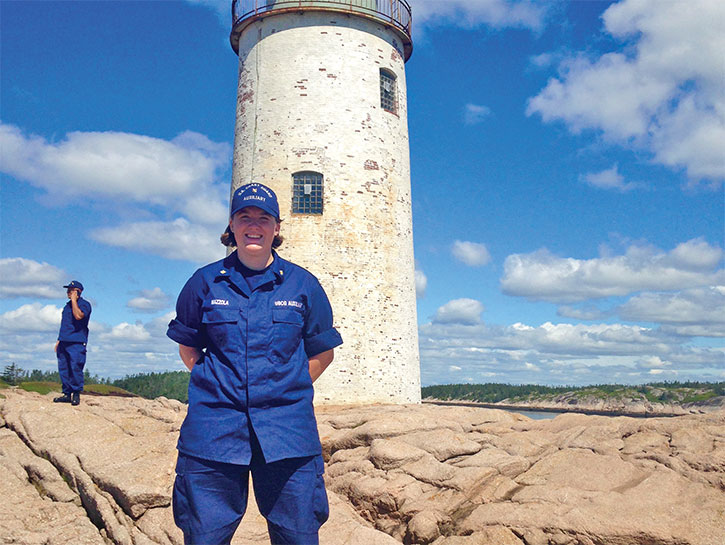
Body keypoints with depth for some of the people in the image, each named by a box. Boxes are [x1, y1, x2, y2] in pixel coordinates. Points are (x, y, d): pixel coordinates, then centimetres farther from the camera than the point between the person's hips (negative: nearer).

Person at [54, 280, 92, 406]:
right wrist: (59, 340, 21)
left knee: (75, 368, -11)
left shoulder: (84, 304, -4)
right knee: (63, 369, 7)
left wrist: (74, 300, -14)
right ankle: (67, 394, 13)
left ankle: (76, 394, -2)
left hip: (77, 342, -8)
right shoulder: (68, 305, 22)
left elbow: (78, 315, -24)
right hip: (64, 342, 8)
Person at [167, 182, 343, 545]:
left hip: (287, 432, 0)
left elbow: (322, 351, 12)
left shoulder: (303, 285, 5)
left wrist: (285, 388, 5)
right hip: (213, 430, 1)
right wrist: (217, 385, 8)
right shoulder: (205, 282, 6)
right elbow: (187, 347, 17)